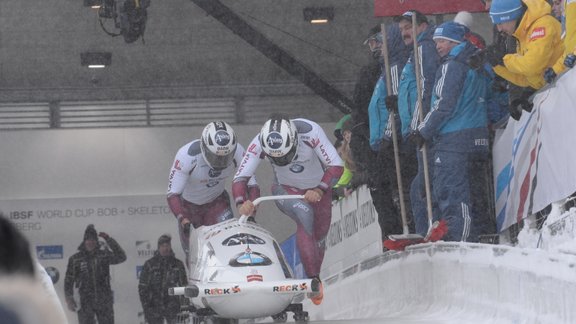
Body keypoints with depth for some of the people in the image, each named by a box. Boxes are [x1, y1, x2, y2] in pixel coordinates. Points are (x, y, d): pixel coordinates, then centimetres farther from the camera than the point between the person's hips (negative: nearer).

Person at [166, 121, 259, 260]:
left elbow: (252, 185, -16)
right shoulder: (187, 156, -34)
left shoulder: (237, 152, -25)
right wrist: (183, 221, -46)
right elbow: (173, 194, -33)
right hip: (188, 205, -2)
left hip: (216, 202, 2)